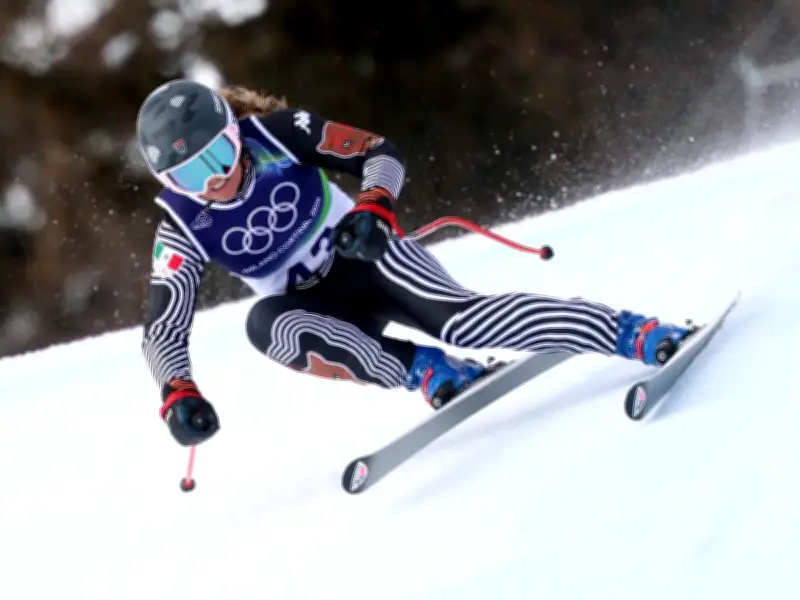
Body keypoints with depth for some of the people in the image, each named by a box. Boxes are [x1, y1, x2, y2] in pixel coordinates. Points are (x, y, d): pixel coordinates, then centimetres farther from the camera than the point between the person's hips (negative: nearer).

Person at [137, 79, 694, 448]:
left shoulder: (278, 134, -16)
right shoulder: (182, 230, -12)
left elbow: (383, 153, -8)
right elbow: (164, 330, -12)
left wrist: (373, 207, -29)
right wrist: (178, 395, -30)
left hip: (370, 258, -2)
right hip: (319, 311, 2)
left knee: (460, 318, -30)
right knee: (264, 322, -32)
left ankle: (638, 332, -35)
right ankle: (427, 371, -31)